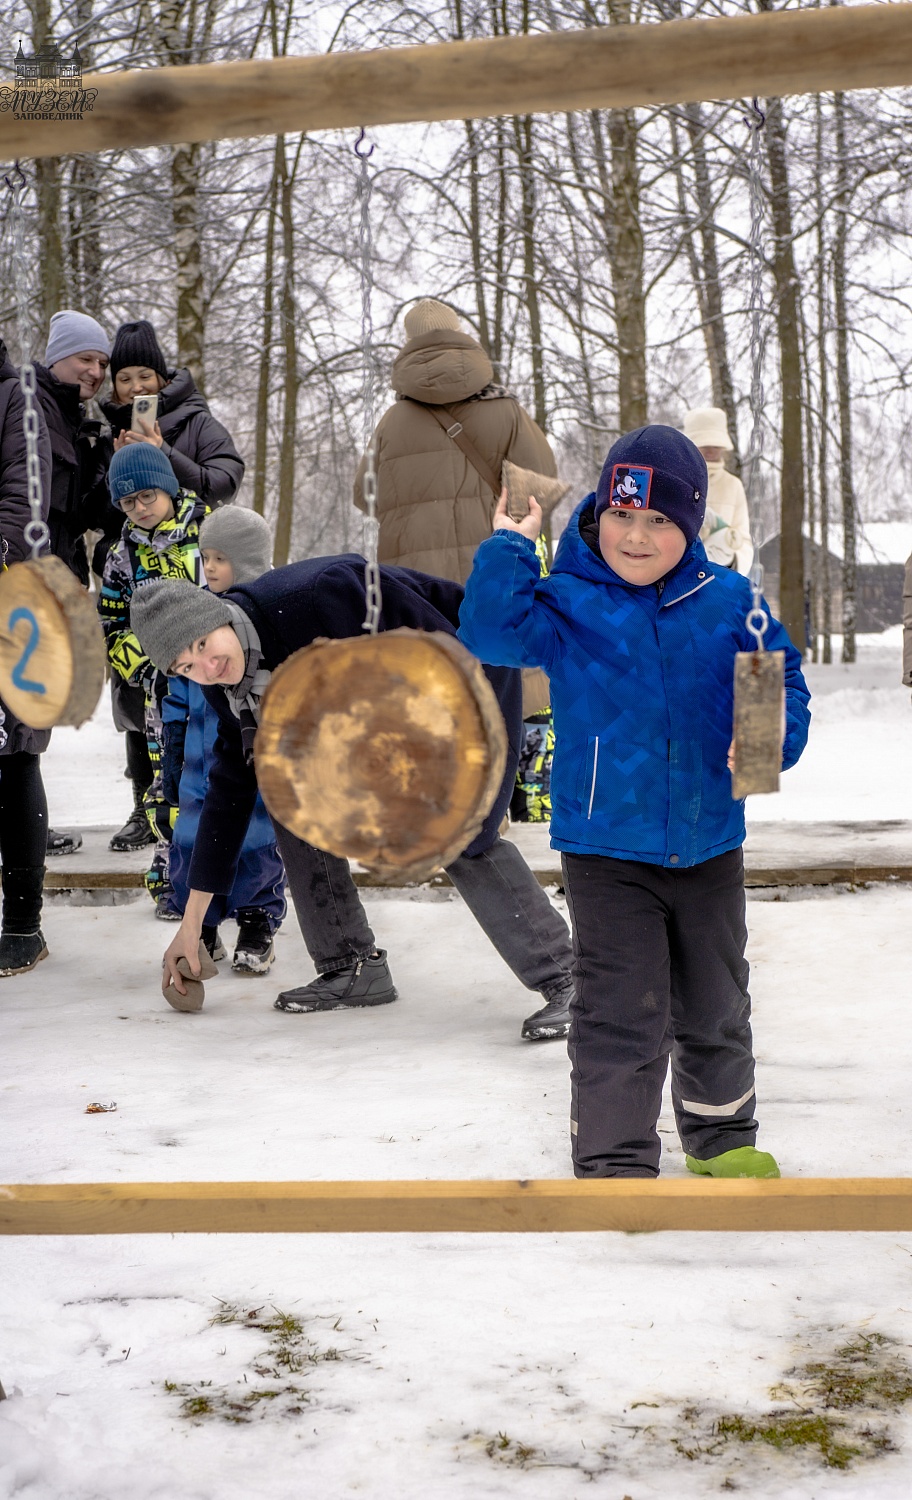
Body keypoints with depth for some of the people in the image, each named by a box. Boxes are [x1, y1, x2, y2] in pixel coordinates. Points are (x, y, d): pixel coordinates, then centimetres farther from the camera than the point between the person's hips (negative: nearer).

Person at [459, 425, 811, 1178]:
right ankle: (615, 1159, 8)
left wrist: (770, 741, -11)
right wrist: (510, 547, -23)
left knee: (716, 1004, 20)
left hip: (710, 845, 4)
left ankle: (721, 1134, 40)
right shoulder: (567, 603, -7)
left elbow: (782, 678, 6)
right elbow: (492, 632, -21)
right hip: (607, 851, -3)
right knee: (620, 1011, -4)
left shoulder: (727, 602, -1)